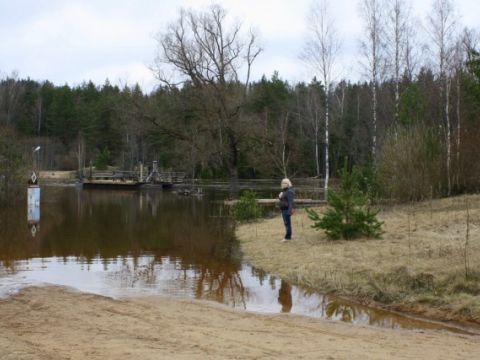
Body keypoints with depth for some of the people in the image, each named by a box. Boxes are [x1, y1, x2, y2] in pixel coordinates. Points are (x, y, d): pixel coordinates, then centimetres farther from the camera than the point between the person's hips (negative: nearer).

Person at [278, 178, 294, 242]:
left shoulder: (289, 191, -15)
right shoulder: (284, 191, 16)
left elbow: (290, 201, -21)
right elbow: (281, 199, 27)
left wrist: (290, 210, -25)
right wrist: (279, 196, 7)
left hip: (287, 209, -10)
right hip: (283, 210, 10)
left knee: (287, 223, -8)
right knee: (286, 223, 12)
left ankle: (287, 237, -7)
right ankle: (288, 237, 17)